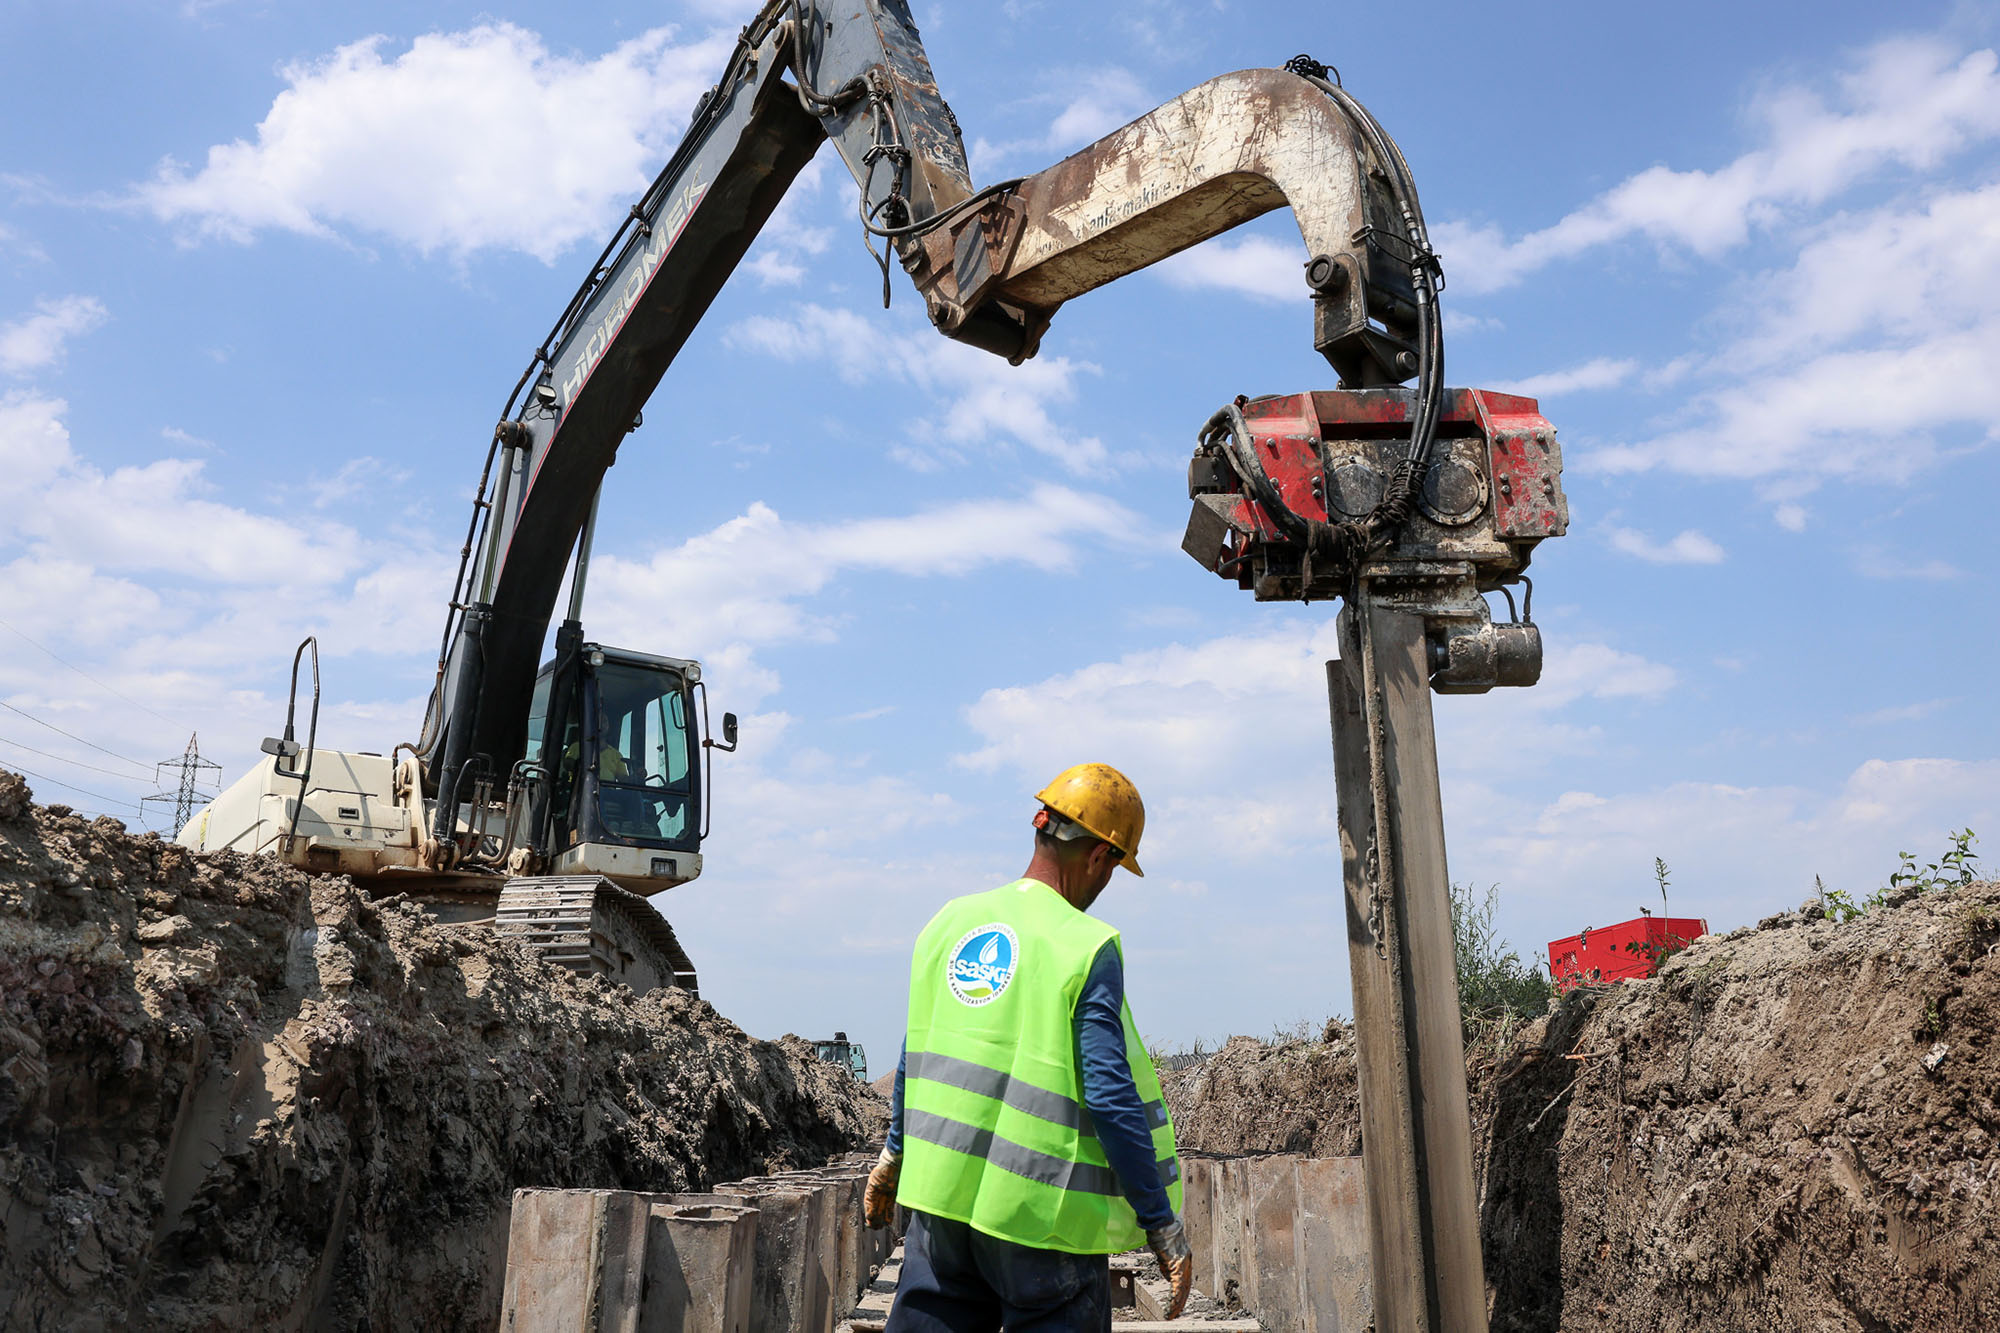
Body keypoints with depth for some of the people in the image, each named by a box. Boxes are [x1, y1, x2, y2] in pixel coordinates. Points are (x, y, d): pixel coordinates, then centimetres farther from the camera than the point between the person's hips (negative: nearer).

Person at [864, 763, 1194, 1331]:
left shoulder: (951, 922, 5)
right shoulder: (1088, 949, -13)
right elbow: (1111, 1097, -15)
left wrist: (894, 1155, 28)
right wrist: (1163, 1227, -8)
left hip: (941, 1196, 6)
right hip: (1042, 1216, -5)